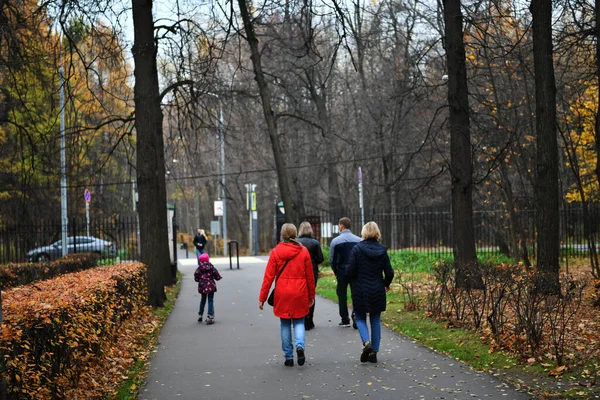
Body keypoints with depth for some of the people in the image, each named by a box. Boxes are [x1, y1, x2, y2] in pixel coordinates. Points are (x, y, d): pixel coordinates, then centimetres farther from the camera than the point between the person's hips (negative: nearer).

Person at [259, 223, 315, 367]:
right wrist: (311, 295, 14)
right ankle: (300, 346, -14)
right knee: (299, 322, 13)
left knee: (285, 324, 10)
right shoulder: (303, 251, -1)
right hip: (300, 294, 0)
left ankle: (289, 357, 10)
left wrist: (262, 297, 1)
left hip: (282, 294, 0)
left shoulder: (276, 252, -4)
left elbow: (268, 277, -4)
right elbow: (310, 276, 3)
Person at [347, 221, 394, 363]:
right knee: (375, 320, 11)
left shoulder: (357, 249, -10)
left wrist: (354, 283, 8)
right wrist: (386, 284, 18)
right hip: (377, 291, 2)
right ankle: (374, 352, 9)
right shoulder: (382, 250, -2)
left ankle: (366, 342, -14)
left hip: (360, 291, -2)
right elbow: (389, 272, -2)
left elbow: (350, 271, -13)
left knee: (360, 318, 11)